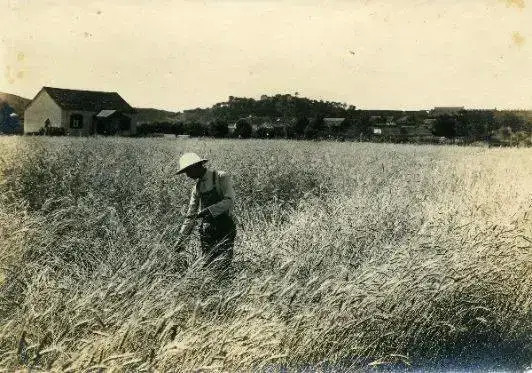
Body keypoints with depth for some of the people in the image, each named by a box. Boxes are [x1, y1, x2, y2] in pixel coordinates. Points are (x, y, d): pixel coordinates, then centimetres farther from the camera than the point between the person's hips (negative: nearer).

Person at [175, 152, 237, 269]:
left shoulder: (221, 177, -5)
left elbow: (229, 201, -16)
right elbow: (191, 216, 16)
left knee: (222, 266, -14)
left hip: (225, 228, -6)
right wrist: (180, 240, 10)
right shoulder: (197, 187, 13)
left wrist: (209, 210, -26)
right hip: (207, 232, 6)